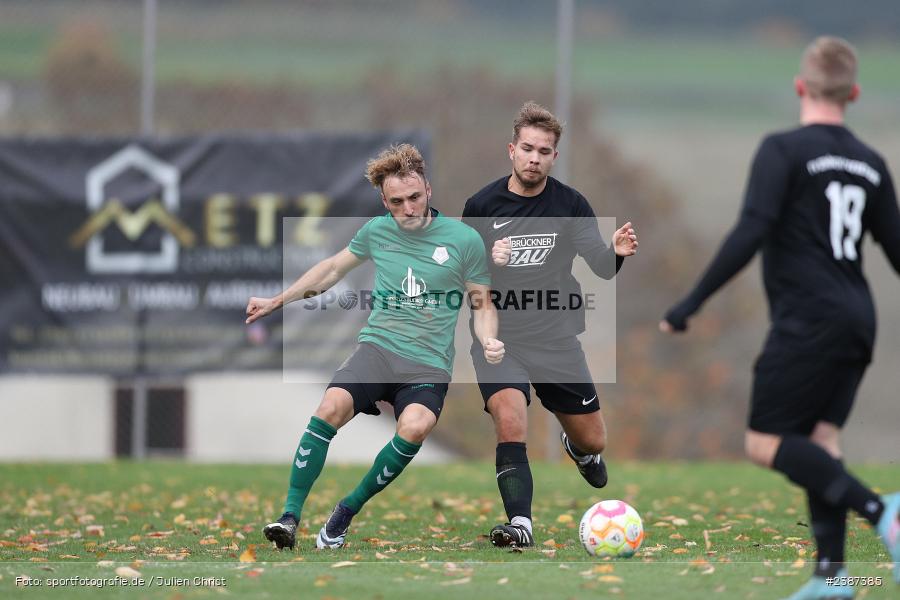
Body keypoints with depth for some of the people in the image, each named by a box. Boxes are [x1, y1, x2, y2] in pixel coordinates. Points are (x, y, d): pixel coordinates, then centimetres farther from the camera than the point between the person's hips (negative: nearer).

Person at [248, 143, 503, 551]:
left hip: (430, 364, -2)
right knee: (332, 406, -29)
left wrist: (488, 341, -10)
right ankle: (290, 517, -24)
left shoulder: (465, 240, 1)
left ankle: (348, 510, -16)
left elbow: (482, 304, 11)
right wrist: (277, 301, 28)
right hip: (378, 347, 2)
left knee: (415, 426, -34)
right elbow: (334, 268, 27)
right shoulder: (377, 231, 9)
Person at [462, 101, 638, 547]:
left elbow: (601, 268, -3)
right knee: (510, 422, -27)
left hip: (556, 338, 2)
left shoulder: (570, 204, -2)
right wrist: (486, 261, -19)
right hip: (498, 338, -2)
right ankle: (520, 525, -24)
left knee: (593, 441, 9)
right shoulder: (482, 205, -4)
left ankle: (578, 450, 47)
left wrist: (617, 253, -26)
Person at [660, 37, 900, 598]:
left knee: (766, 443, -4)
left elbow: (750, 234, -17)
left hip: (808, 320, -7)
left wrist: (692, 304, -13)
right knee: (820, 437, 8)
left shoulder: (784, 151, -7)